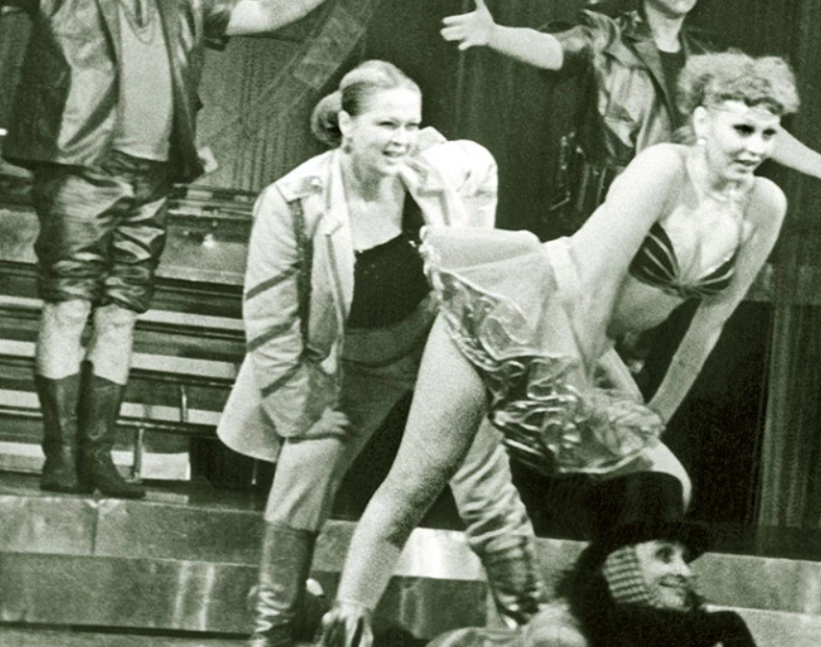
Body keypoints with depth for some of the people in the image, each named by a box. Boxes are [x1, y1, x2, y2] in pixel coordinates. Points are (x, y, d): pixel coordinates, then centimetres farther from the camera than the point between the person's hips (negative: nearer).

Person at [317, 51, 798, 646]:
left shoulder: (765, 205, -3)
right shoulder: (664, 168, -19)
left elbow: (710, 322, 5)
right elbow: (589, 283, -20)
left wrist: (657, 418, 11)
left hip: (584, 346, 7)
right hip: (507, 316, -7)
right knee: (414, 487, -6)